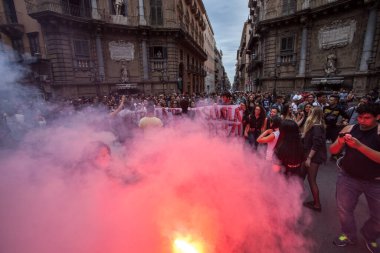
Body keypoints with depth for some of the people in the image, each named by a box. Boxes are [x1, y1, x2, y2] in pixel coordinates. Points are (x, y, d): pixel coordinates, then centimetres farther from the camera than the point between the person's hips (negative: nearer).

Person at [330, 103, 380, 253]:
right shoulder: (349, 129, -7)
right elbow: (333, 151, -6)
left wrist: (359, 146, -35)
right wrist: (340, 142, -26)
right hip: (348, 177, 2)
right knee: (344, 209, 10)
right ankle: (349, 236, 36)